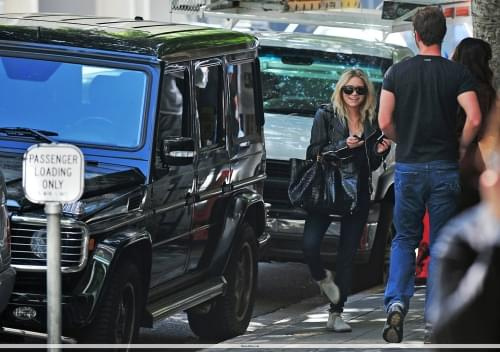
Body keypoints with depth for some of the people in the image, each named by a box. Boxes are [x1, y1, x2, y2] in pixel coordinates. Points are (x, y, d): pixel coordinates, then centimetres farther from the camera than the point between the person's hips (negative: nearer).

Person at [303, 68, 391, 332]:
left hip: (358, 196, 3)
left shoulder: (370, 122, 11)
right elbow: (313, 152, -7)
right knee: (309, 245, -20)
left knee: (347, 255, 3)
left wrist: (380, 152, -3)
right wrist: (343, 145, -18)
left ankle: (336, 314, 9)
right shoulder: (326, 115, 1)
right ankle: (322, 277, 14)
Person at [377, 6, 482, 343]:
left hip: (408, 166, 1)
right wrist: (461, 147, 1)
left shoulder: (397, 72, -1)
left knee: (404, 239, 12)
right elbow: (474, 118, -17)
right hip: (445, 168, -1)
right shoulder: (458, 73, -5)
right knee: (441, 244, 8)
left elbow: (384, 121, -6)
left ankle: (396, 302, -9)